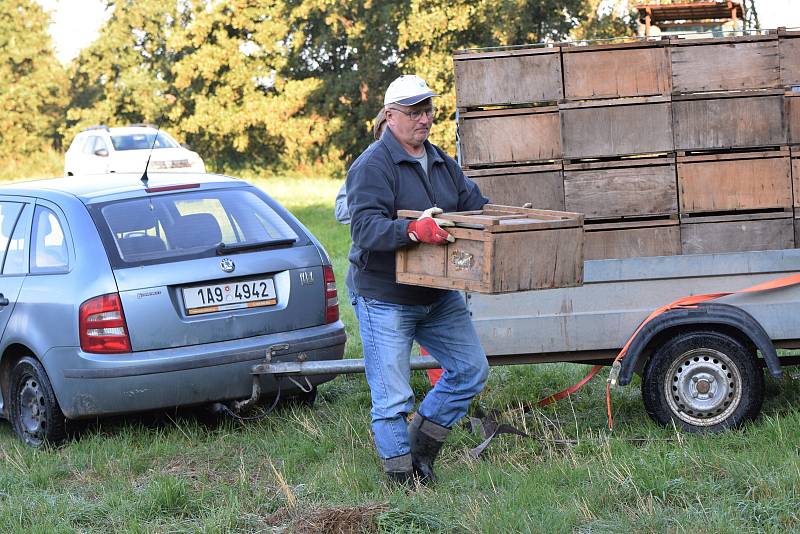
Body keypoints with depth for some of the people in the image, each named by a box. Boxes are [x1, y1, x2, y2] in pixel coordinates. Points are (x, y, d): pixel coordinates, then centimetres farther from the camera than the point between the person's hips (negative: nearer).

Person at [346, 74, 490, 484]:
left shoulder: (441, 162, 12)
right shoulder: (372, 166, -15)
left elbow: (475, 205, 15)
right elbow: (364, 228, -26)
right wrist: (413, 230, -42)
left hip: (437, 296, 8)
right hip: (384, 299, -8)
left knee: (471, 368, 11)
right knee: (392, 398, -3)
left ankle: (422, 438, 25)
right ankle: (403, 476, 10)